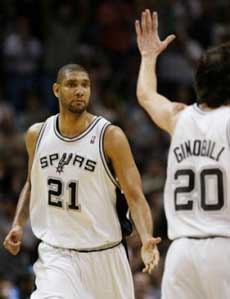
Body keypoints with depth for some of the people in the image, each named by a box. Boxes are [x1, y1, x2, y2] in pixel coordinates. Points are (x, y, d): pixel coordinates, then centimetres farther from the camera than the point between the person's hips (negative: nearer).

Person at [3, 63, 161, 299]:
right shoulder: (37, 134, 2)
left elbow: (134, 196, -13)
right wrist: (18, 223, 5)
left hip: (104, 255, -1)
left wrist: (146, 240, -30)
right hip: (56, 254, 1)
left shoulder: (110, 137, -10)